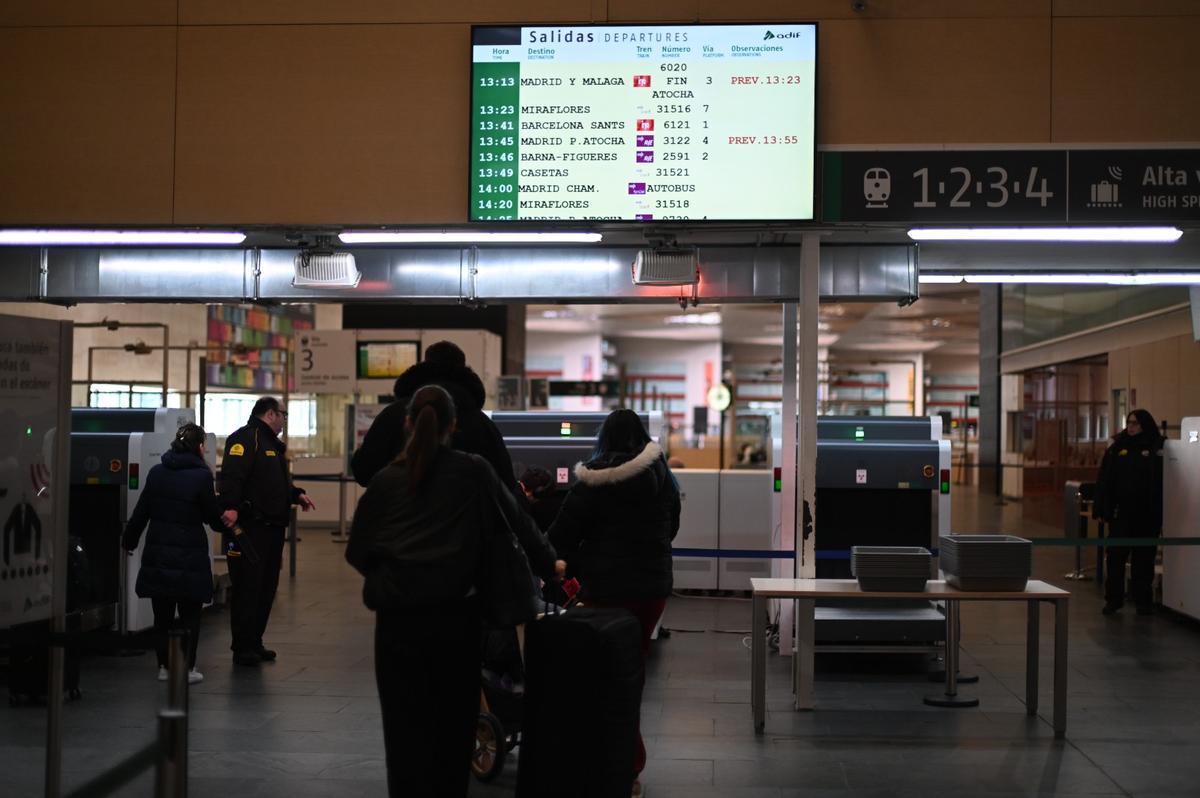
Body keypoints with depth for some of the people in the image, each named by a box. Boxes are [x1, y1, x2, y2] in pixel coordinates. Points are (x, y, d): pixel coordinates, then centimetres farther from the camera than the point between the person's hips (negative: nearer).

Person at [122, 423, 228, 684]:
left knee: (162, 614, 13)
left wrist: (129, 540, 23)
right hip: (189, 555, -4)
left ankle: (165, 666, 17)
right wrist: (227, 525, 17)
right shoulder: (201, 476, -11)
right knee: (189, 615, 6)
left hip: (157, 555, 4)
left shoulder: (156, 473, 3)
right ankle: (187, 668, 6)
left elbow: (140, 512, 9)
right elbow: (214, 517, -5)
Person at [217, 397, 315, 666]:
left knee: (267, 587, 13)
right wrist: (230, 506, -35)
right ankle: (242, 648, -2)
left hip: (272, 527, 10)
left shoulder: (273, 444, 23)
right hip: (249, 527, -10)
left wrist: (296, 495, 18)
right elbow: (231, 475, -24)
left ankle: (255, 643, 21)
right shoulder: (245, 438, -10)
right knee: (247, 586, -7)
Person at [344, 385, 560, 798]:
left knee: (406, 725, 7)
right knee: (453, 723, 14)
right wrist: (547, 564, 24)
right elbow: (517, 520, 10)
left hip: (398, 615, 0)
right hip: (455, 613, 0)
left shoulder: (386, 479, 4)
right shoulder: (474, 471, 3)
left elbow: (357, 551, 7)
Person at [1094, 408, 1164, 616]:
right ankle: (1113, 599, 13)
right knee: (1115, 557, 4)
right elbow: (1104, 481, 2)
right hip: (1121, 513, 1)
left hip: (1147, 515, -1)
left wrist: (1160, 513, -10)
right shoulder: (1117, 449, 5)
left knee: (1144, 559, 7)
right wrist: (1103, 509, -6)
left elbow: (1162, 483, -4)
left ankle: (1143, 600, 17)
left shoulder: (1157, 450, -1)